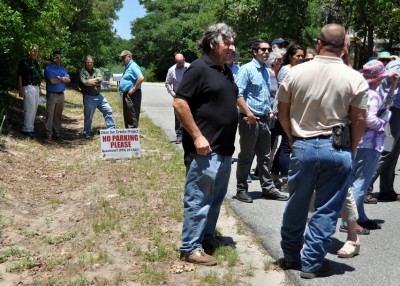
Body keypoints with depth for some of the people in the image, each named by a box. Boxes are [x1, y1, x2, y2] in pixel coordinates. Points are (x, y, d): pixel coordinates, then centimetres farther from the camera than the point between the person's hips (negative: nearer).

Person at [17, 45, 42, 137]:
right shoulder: (24, 62, -5)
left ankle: (31, 127, 18)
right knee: (30, 109, -10)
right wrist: (21, 90, -15)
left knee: (34, 109, 10)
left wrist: (39, 88, 18)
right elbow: (19, 76, -9)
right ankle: (27, 129, -4)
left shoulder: (36, 63, 17)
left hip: (37, 88, 8)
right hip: (28, 87, -8)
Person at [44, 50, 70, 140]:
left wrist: (59, 78, -12)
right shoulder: (48, 68, -3)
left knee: (58, 115, 8)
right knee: (50, 114, -7)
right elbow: (52, 81, -15)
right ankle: (49, 134, -3)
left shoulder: (62, 69, 15)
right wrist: (63, 79, -2)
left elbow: (68, 80, 2)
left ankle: (57, 133, 14)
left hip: (61, 94, 5)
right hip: (51, 94, -5)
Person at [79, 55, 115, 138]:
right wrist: (96, 82, -7)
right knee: (88, 116, 2)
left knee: (108, 110, 5)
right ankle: (87, 133, 17)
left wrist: (91, 81, -12)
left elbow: (100, 79, -7)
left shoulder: (96, 70, 11)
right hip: (88, 97, -5)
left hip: (98, 96, 5)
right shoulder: (82, 72, -3)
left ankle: (111, 129, 15)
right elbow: (84, 82, -18)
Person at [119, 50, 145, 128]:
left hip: (132, 95, -11)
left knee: (132, 116, -7)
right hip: (126, 94, 11)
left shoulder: (133, 66, -14)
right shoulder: (127, 67, 18)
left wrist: (134, 89, -22)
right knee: (127, 116, 16)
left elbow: (141, 78, -27)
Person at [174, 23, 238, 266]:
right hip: (205, 149, -9)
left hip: (225, 149, 9)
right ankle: (190, 248, 7)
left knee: (216, 199, 17)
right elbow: (180, 103, -17)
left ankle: (207, 238, 30)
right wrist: (197, 136, -20)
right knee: (198, 200, -2)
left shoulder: (226, 71, 15)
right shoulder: (199, 68, -12)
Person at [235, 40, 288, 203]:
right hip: (250, 120, -7)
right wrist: (249, 113, -20)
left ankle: (268, 188, 20)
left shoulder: (266, 71, 15)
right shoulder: (247, 69, -9)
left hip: (264, 120, 8)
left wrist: (269, 110, 13)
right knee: (246, 156, 1)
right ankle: (241, 190, 12)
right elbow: (237, 94, -17)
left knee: (265, 157, 12)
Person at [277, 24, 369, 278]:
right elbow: (359, 120, -5)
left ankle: (291, 256, 31)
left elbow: (283, 112, 4)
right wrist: (351, 150, 10)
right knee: (326, 211, 8)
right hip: (337, 149, -2)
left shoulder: (296, 72, -2)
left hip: (302, 146, 2)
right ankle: (312, 263, 14)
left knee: (296, 206, 16)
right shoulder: (355, 79, -7)